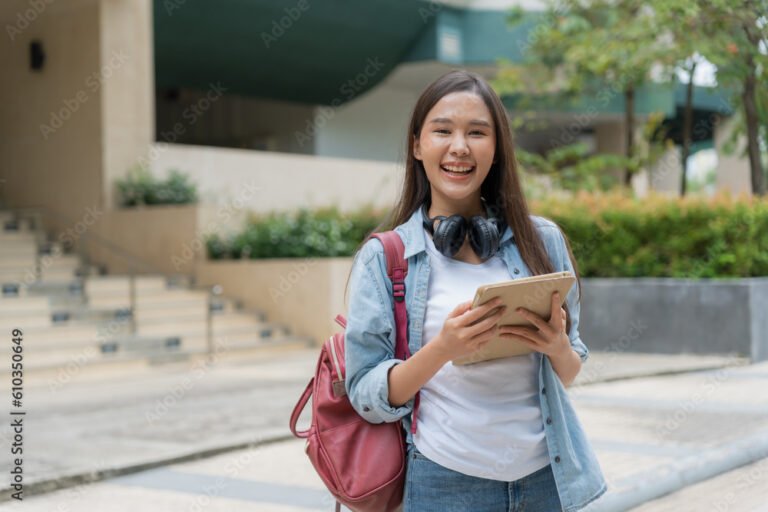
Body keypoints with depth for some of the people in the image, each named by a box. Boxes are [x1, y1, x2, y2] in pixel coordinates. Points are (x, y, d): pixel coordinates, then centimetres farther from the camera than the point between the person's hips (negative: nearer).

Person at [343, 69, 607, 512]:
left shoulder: (543, 240, 1)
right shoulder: (383, 257, -5)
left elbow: (569, 376, 8)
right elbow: (368, 396, -7)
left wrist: (558, 347, -14)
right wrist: (443, 349, -22)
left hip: (546, 476, 2)